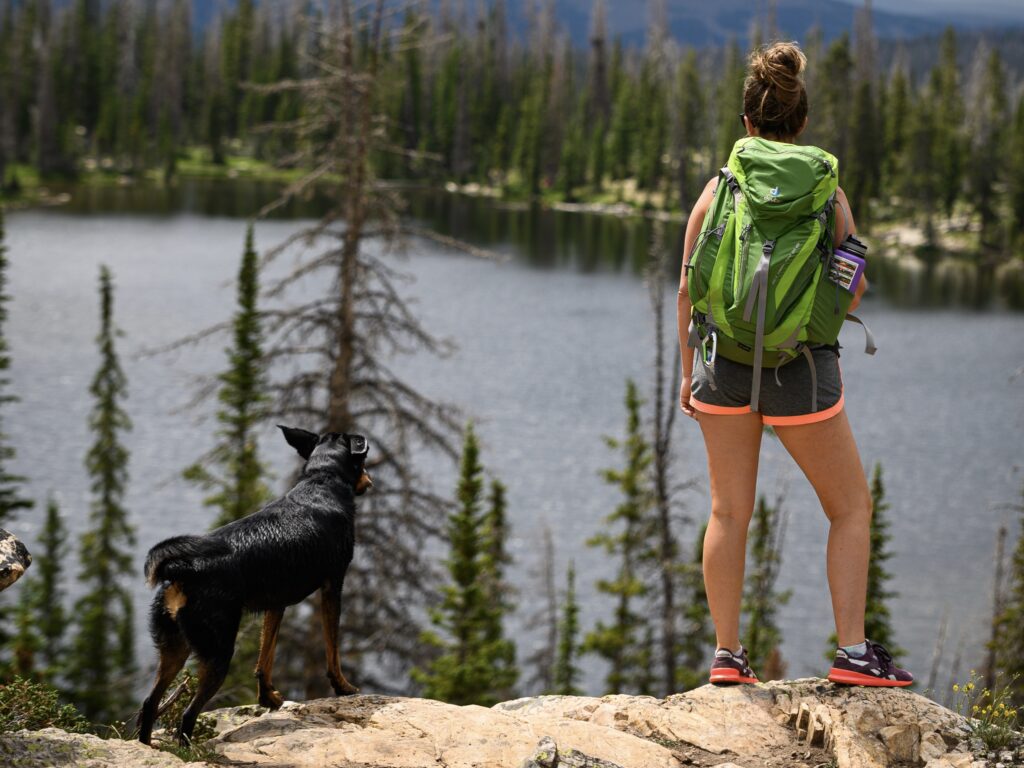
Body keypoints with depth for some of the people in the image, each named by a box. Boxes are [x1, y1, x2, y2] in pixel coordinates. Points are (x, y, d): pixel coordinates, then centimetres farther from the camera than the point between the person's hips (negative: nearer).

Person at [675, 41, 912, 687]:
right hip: (803, 368, -2)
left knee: (730, 513, 11)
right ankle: (853, 650, 6)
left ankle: (727, 654, 12)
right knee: (852, 507, 12)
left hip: (726, 365, 2)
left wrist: (688, 369, 10)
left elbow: (689, 289, 0)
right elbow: (852, 293, -3)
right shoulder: (826, 193, -4)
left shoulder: (718, 190, -1)